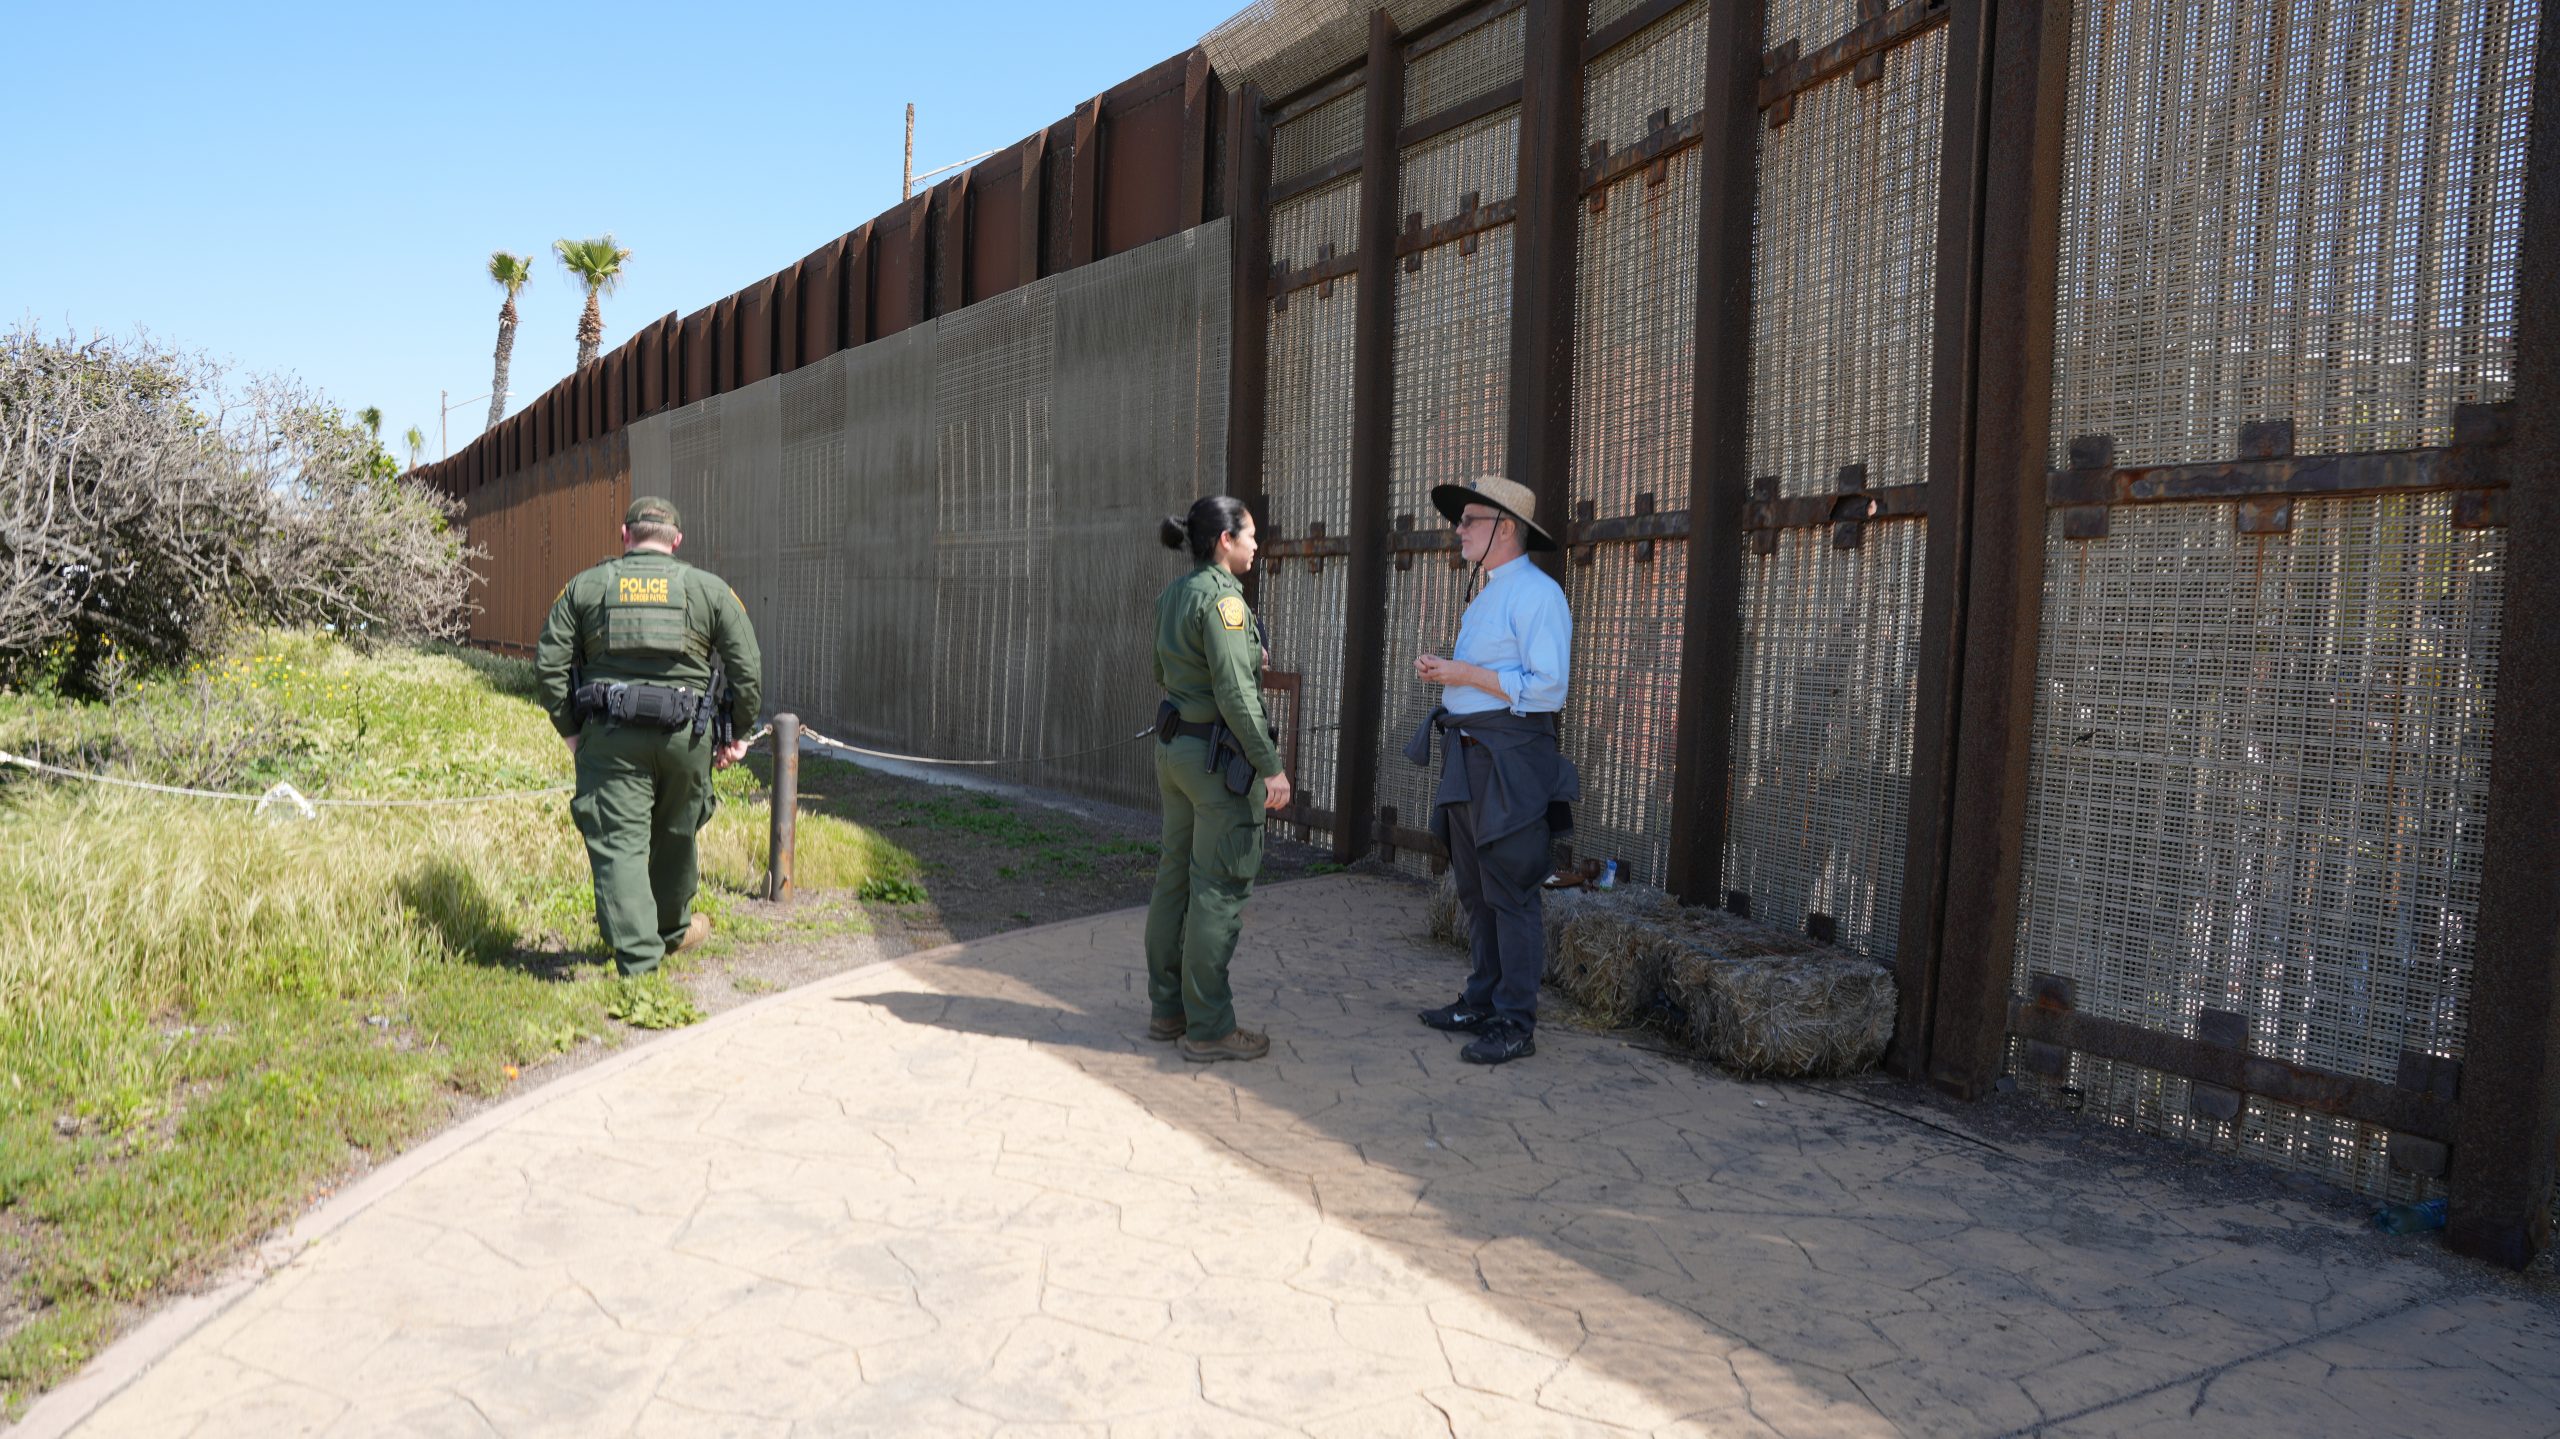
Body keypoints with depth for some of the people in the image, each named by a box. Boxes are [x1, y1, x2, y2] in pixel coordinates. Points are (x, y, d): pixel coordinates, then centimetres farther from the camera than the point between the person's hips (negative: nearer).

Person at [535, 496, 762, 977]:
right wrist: (734, 735, 11)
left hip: (610, 736, -1)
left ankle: (638, 963, -8)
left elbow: (550, 664, 4)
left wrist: (570, 730, 12)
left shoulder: (584, 587, 9)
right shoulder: (711, 589, 7)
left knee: (618, 843, 0)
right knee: (675, 835, 19)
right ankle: (673, 929, 39)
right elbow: (748, 670, 2)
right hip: (687, 735, 1)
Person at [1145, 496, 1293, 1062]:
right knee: (1219, 890, -3)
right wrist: (1271, 766, -18)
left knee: (1176, 879, 14)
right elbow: (1234, 691, -22)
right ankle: (1209, 1028, 4)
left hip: (1174, 746, 9)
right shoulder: (1221, 597, -17)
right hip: (1221, 757, -9)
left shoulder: (1172, 595, 10)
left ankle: (1167, 1009, 23)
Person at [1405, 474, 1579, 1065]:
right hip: (1468, 759, 10)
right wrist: (1441, 671, 9)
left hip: (1511, 764, -10)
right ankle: (1483, 1003, 25)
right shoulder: (1486, 596, 19)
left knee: (1512, 894, -6)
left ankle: (1515, 1025, 0)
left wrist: (1468, 674, -16)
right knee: (1476, 891, 15)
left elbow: (1546, 688, -20)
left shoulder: (1537, 594, -12)